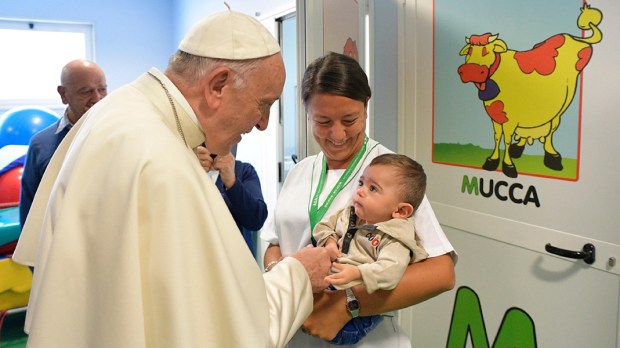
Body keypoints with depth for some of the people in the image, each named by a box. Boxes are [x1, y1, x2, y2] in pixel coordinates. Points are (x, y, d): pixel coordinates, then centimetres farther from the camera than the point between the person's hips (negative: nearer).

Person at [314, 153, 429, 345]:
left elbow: (391, 269, -26)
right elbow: (324, 226, 23)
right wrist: (329, 241, 2)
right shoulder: (348, 215, 12)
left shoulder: (393, 237, -12)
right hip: (327, 281, 7)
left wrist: (357, 273, -39)